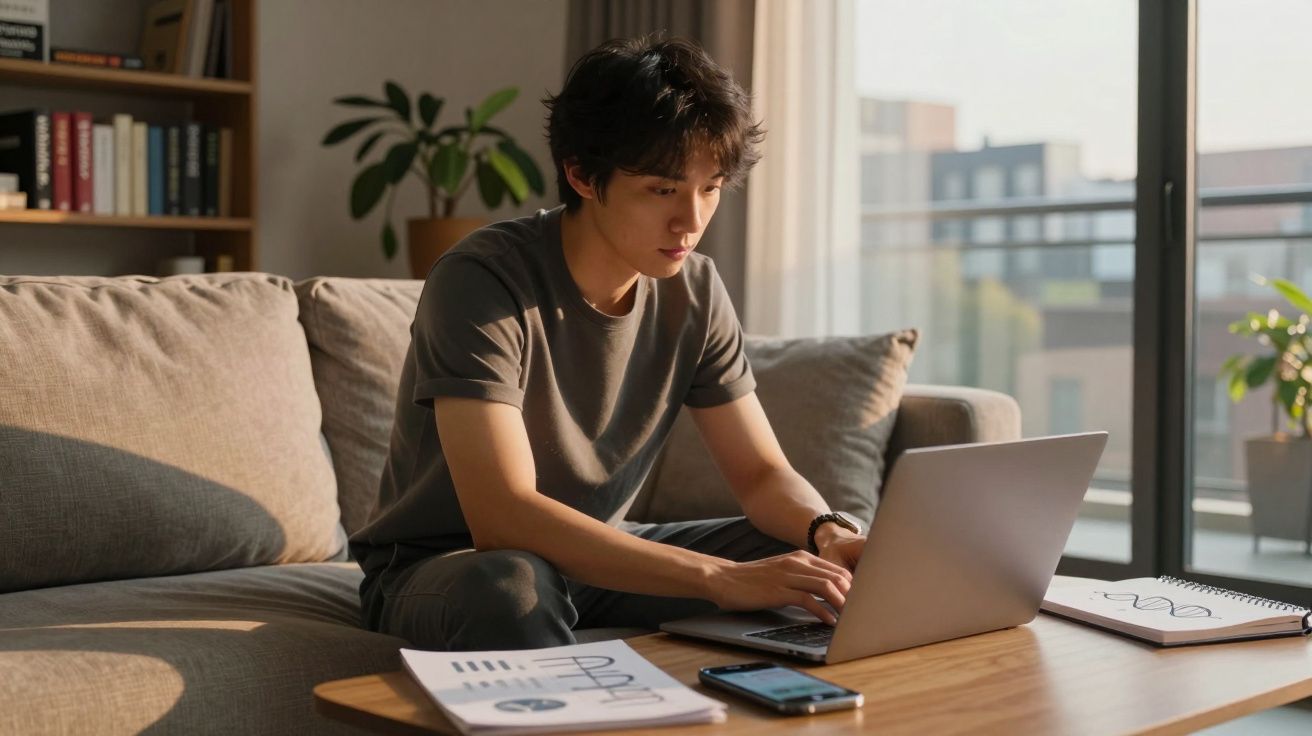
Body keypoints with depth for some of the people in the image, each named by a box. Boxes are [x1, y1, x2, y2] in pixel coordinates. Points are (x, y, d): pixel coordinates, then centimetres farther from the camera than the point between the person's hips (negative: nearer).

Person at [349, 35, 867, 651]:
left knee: (803, 553, -10)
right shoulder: (480, 282, -25)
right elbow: (503, 518, -34)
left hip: (598, 554, 6)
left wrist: (828, 532, -24)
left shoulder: (693, 290, -5)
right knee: (510, 588, -40)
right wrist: (721, 578, -40)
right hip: (439, 567, -6)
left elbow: (762, 472, 0)